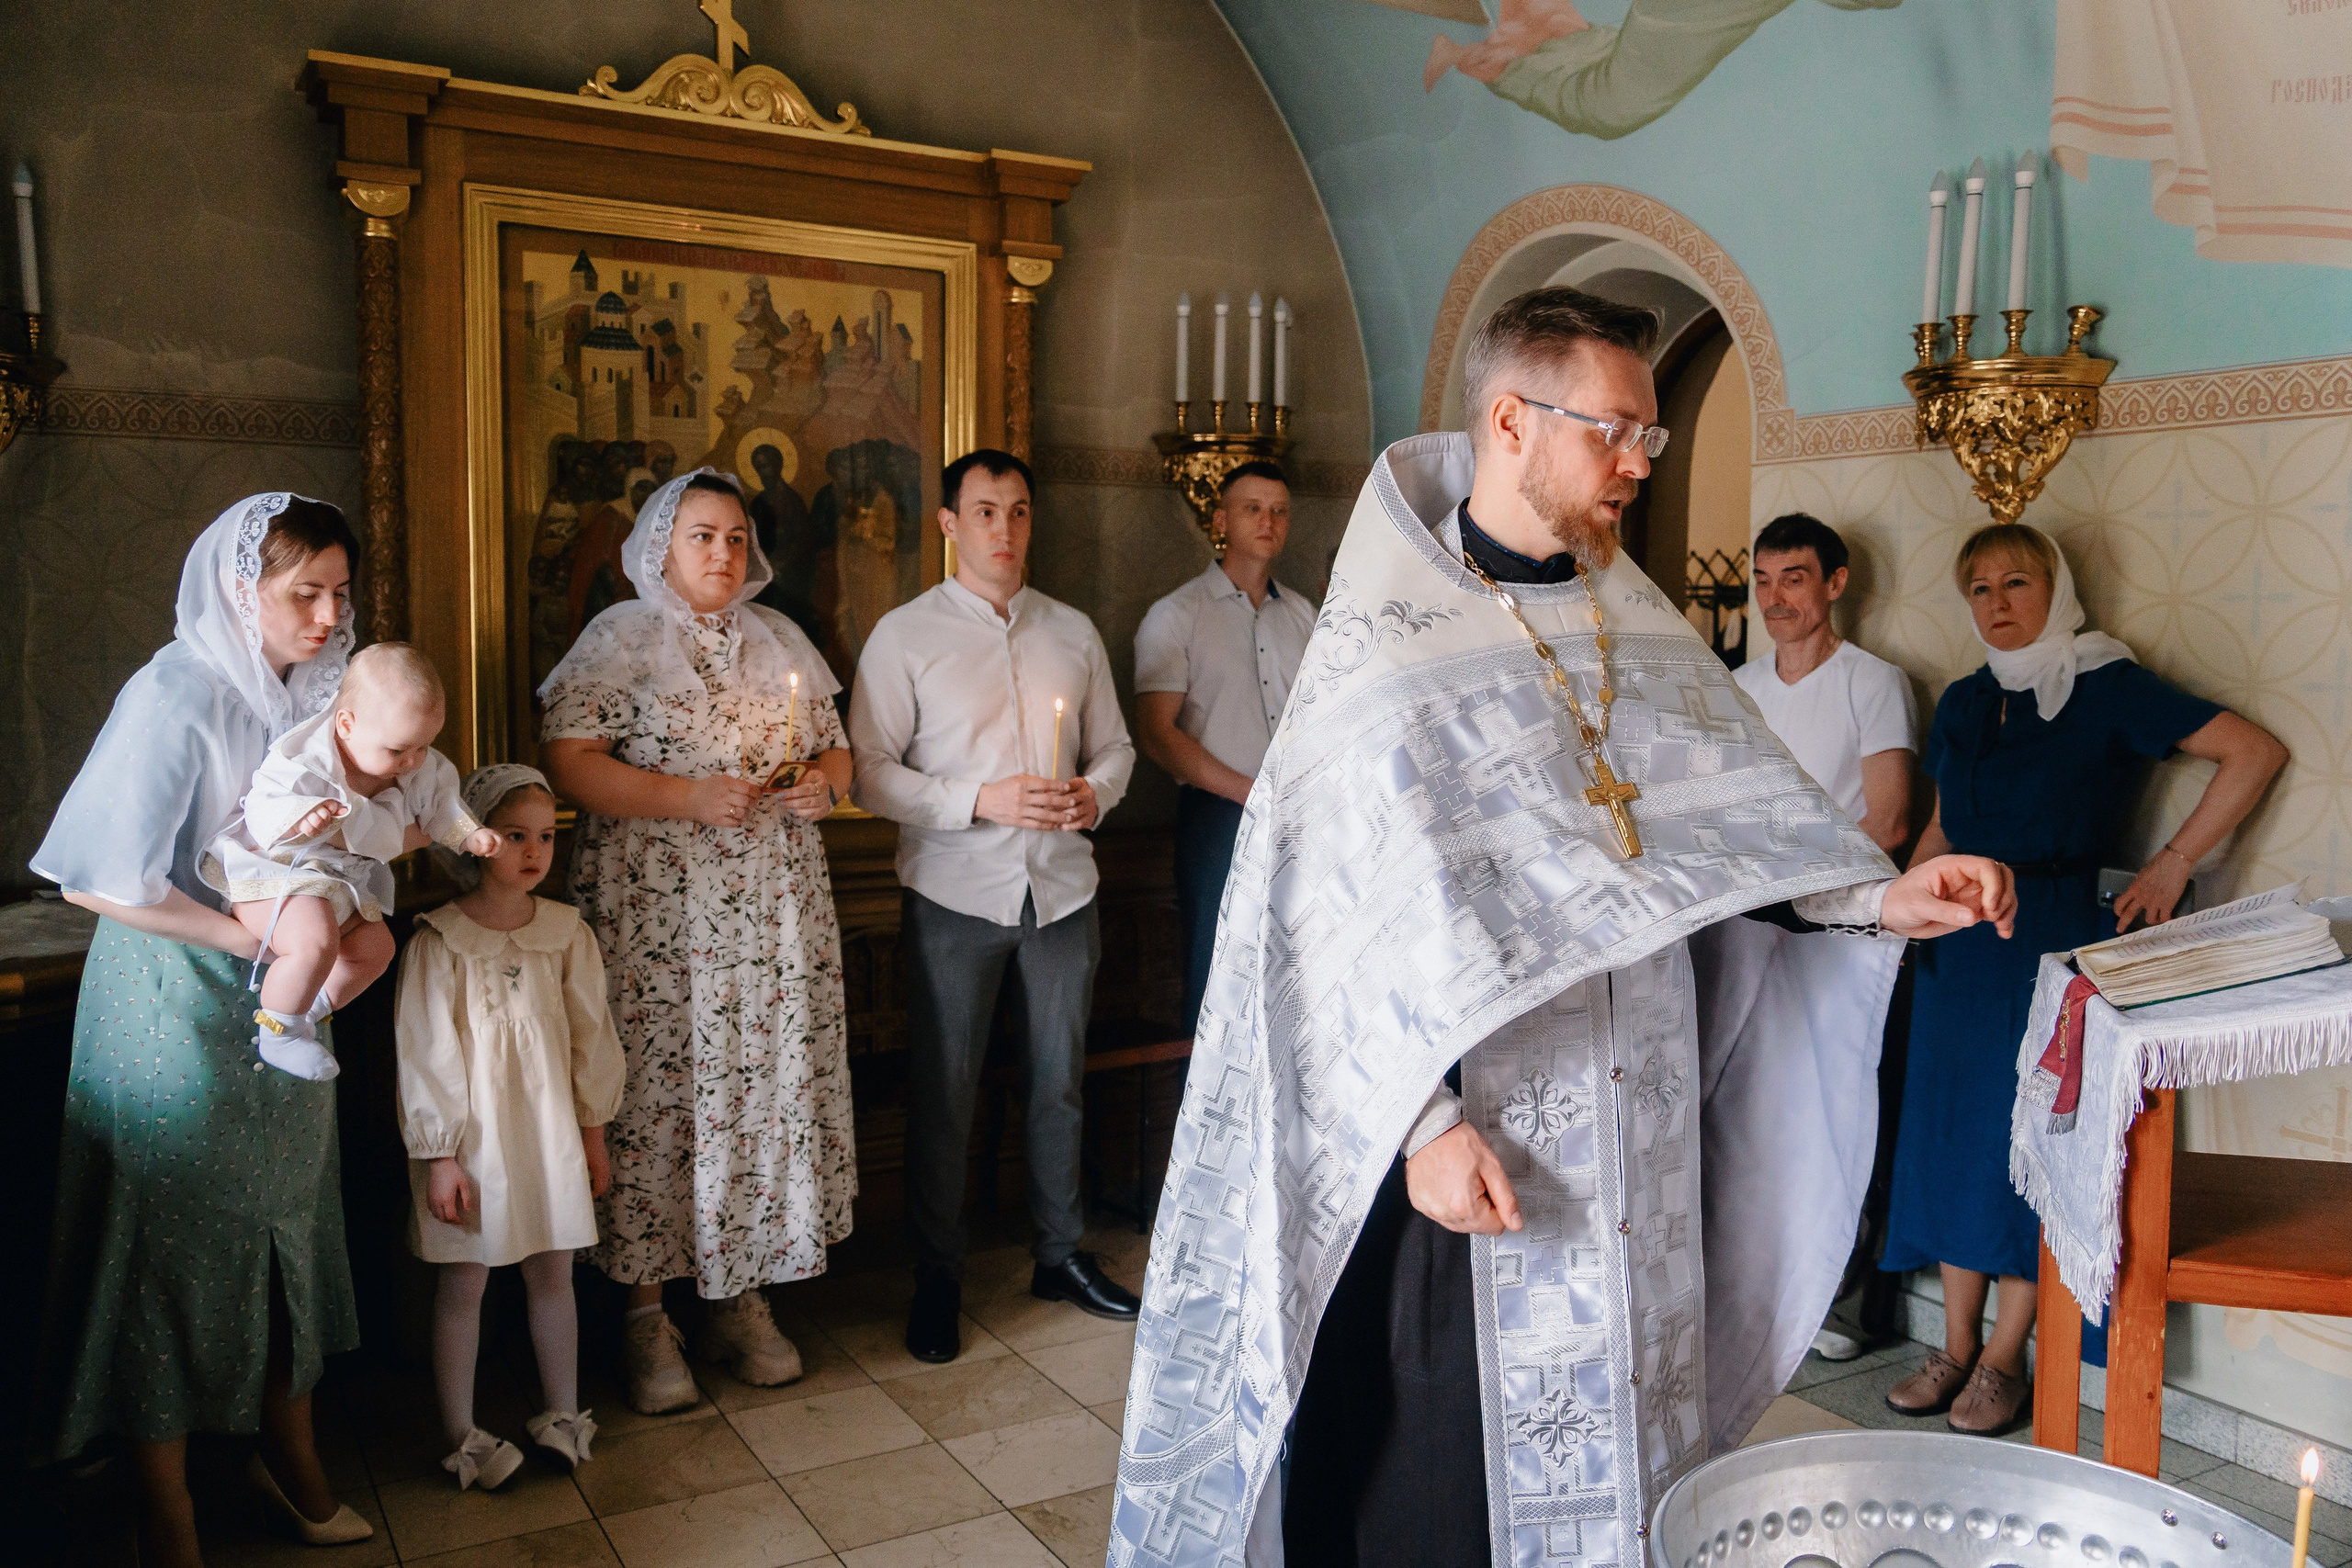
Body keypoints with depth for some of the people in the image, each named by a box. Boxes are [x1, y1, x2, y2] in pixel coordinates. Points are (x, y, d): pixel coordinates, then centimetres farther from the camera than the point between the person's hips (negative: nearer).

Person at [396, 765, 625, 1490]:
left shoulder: (567, 933, -1)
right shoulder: (438, 942, -12)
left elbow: (590, 1035, 6)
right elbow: (425, 1054, -10)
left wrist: (593, 1132, 9)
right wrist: (439, 1156, -9)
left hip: (549, 1129, 3)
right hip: (472, 1137, -3)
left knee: (552, 1273, 13)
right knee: (463, 1282, 8)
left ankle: (562, 1415, 29)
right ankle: (459, 1435, 23)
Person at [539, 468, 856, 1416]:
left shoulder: (779, 639, 16)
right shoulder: (620, 638, 0)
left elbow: (835, 748, 20)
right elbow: (567, 762, -10)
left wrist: (824, 781, -4)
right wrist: (692, 796, -17)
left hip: (775, 911, 5)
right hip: (657, 914, -4)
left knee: (770, 1083, 5)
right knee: (657, 1089, -3)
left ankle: (739, 1295, 19)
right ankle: (644, 1312, 11)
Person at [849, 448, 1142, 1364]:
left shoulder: (1075, 633, 11)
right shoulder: (905, 636, -2)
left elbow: (1114, 746, 16)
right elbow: (869, 771, -7)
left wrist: (1095, 793, -7)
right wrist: (981, 800, -18)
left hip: (1062, 887, 4)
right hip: (955, 893, -3)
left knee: (1061, 1080, 12)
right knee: (943, 1091, 4)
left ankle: (1061, 1254, 28)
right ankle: (937, 1276, 19)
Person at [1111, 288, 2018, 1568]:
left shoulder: (1636, 624, 9)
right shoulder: (1386, 640, -10)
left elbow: (1733, 815, 9)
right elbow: (1344, 918, -13)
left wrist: (1877, 898, -7)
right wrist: (1424, 1120, -19)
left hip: (1634, 1120, 6)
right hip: (1462, 1128, -6)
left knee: (1611, 1445, 16)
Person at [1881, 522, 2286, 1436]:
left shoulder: (2107, 688, -6)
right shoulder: (1962, 703, 12)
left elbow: (2256, 753, -9)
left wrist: (2174, 863, -10)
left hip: (2055, 938, -6)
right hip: (1961, 939, 6)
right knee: (1950, 1134, 7)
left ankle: (2004, 1359, 12)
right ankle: (1956, 1347, 19)